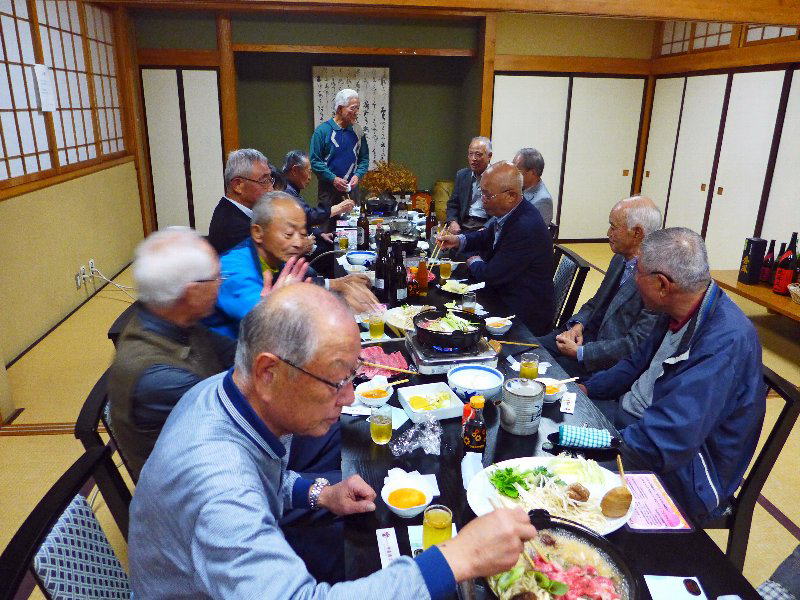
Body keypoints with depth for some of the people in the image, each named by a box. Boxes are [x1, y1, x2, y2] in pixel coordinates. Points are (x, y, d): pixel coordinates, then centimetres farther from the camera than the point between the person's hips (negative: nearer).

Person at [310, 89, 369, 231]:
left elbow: (364, 159, 13)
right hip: (329, 189, -4)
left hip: (351, 188, 4)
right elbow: (314, 161, -8)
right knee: (327, 227, -1)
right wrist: (333, 179, -15)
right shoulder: (322, 130, -6)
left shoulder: (358, 131, 8)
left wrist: (357, 175, -5)